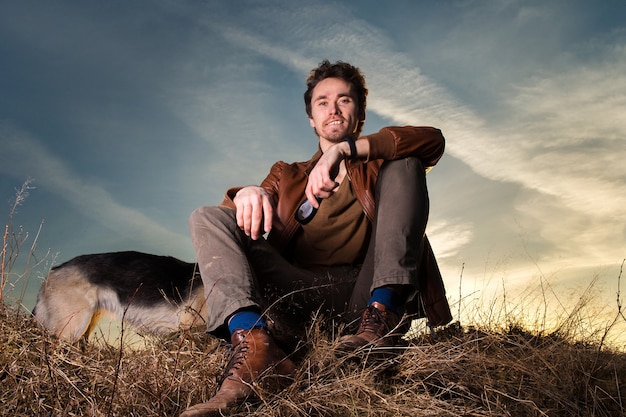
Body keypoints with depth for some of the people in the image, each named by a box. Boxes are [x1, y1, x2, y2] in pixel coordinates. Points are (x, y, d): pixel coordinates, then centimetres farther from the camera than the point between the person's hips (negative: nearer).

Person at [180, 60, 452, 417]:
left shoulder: (380, 166, 22)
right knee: (207, 217, -11)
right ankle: (254, 343, -39)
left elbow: (433, 139, 0)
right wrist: (248, 193, -17)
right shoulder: (287, 176, 28)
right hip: (301, 292, 2)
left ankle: (382, 314, -27)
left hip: (366, 290, -1)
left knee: (404, 164, -8)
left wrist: (344, 148, -12)